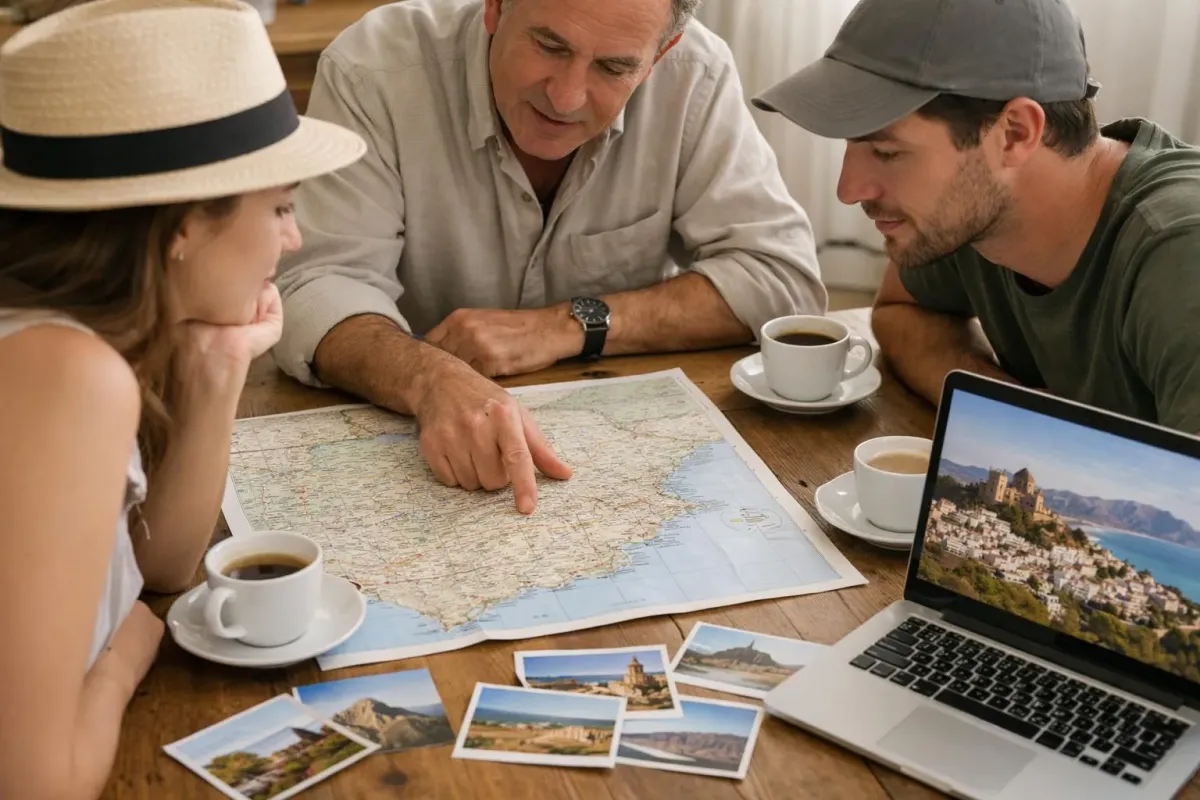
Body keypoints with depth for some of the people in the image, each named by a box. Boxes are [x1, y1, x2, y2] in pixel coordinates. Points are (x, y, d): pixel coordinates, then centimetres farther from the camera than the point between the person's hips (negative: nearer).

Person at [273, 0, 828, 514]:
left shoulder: (695, 78, -11)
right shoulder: (373, 69, -15)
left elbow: (784, 280, -12)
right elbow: (316, 289, -18)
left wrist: (569, 325, -20)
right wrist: (432, 381, -38)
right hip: (415, 448, 0)